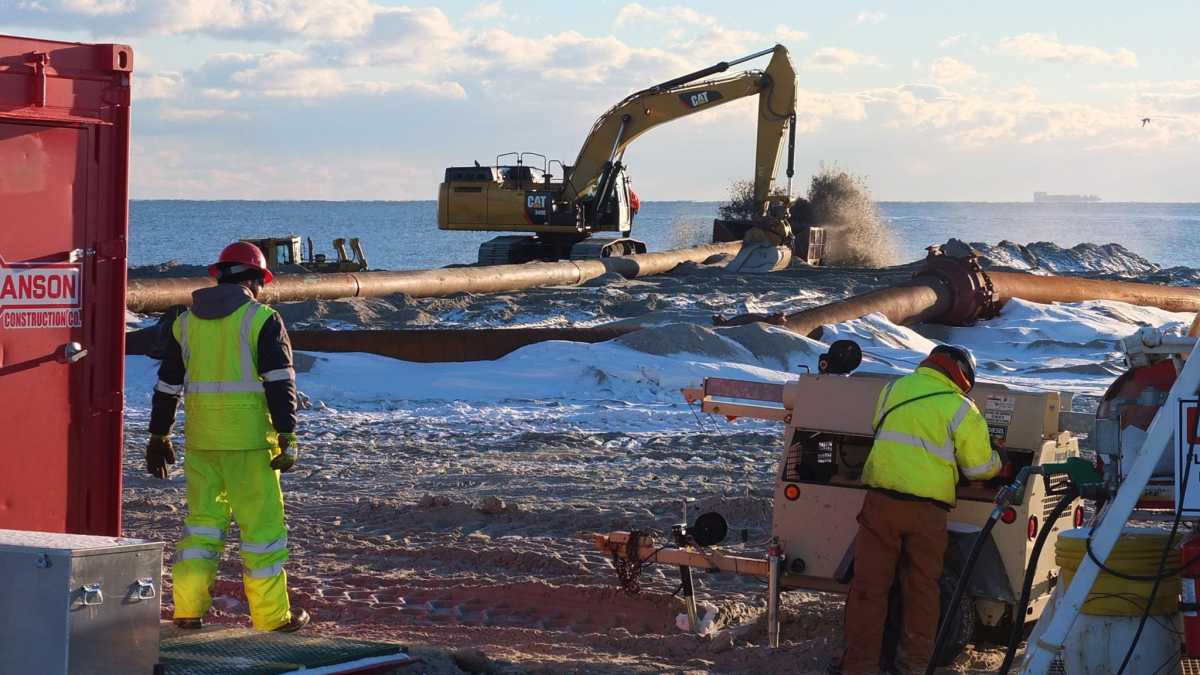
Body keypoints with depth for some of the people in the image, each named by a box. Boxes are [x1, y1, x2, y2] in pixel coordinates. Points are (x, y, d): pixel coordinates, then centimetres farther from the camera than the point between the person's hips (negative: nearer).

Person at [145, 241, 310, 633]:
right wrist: (287, 436, -12)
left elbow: (167, 384, 15)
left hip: (200, 439, 5)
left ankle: (188, 608, 7)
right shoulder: (262, 320, -4)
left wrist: (159, 436, 21)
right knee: (262, 522, 2)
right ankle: (271, 615, 4)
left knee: (202, 517, 12)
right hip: (248, 438, -5)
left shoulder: (187, 321, 11)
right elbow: (280, 382, -11)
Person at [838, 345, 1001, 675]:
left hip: (882, 499, 2)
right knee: (922, 589, 12)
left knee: (869, 586, 6)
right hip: (928, 508, -2)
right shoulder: (960, 409, -2)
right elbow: (980, 467, 3)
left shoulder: (893, 389, 10)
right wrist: (999, 464, 25)